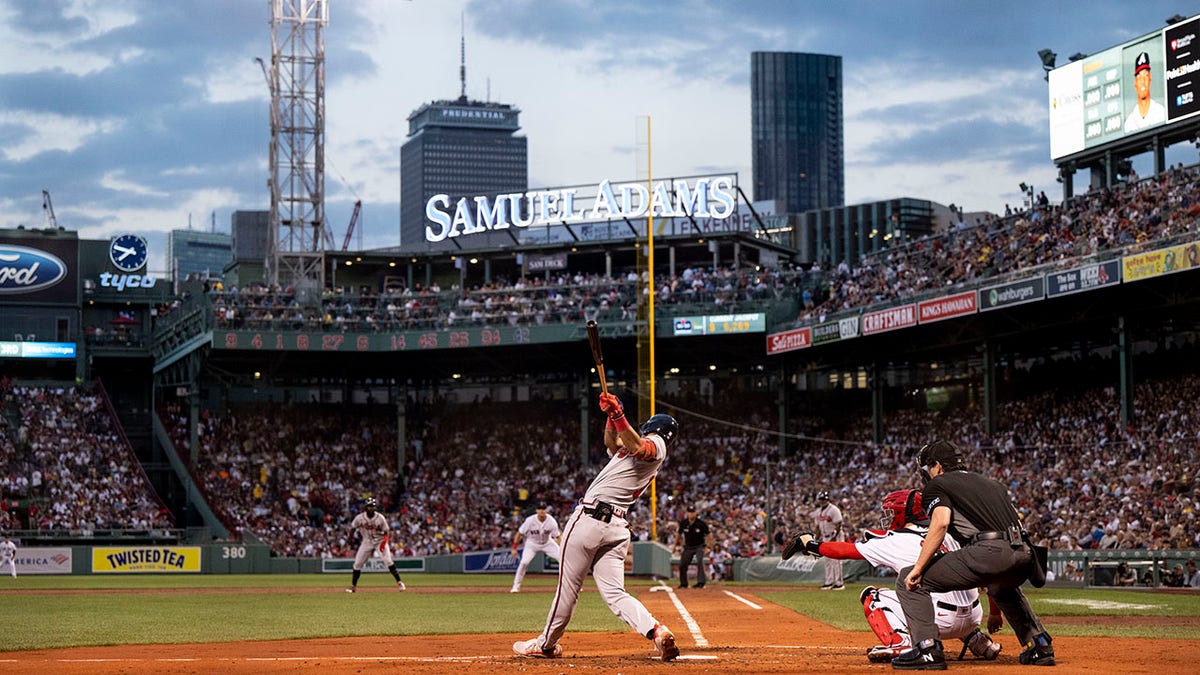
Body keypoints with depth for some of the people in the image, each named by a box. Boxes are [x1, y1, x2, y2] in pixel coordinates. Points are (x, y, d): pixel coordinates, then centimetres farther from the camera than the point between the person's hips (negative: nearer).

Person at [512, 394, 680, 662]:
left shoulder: (656, 446, -1)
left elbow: (638, 448, -26)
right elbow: (612, 443, 35)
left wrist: (618, 415, -33)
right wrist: (612, 415, 18)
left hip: (590, 518, -9)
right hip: (617, 526, 9)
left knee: (568, 585, 3)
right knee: (614, 592, 0)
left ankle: (546, 643, 13)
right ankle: (656, 631, -19)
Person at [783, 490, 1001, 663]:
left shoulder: (895, 541, 4)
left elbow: (845, 550, 12)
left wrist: (808, 543, 23)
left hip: (942, 620, -6)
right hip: (972, 619, 6)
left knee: (871, 596, 10)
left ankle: (899, 644, -13)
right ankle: (978, 641, 21)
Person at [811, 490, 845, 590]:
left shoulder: (834, 510, -12)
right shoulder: (818, 511, 12)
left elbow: (838, 525, -16)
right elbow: (818, 527, 17)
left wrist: (834, 538, -21)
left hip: (835, 537, -8)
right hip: (825, 538, 8)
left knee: (836, 560, -9)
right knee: (826, 561, 9)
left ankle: (839, 583, -6)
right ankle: (829, 582, 15)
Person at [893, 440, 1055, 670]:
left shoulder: (937, 485, 13)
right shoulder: (991, 483, 34)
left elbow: (941, 522, -8)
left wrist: (918, 568, -8)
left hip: (989, 551, -7)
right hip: (1024, 555, 7)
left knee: (908, 580, 3)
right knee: (1001, 587, 43)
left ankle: (927, 648, -11)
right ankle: (1039, 645, 31)